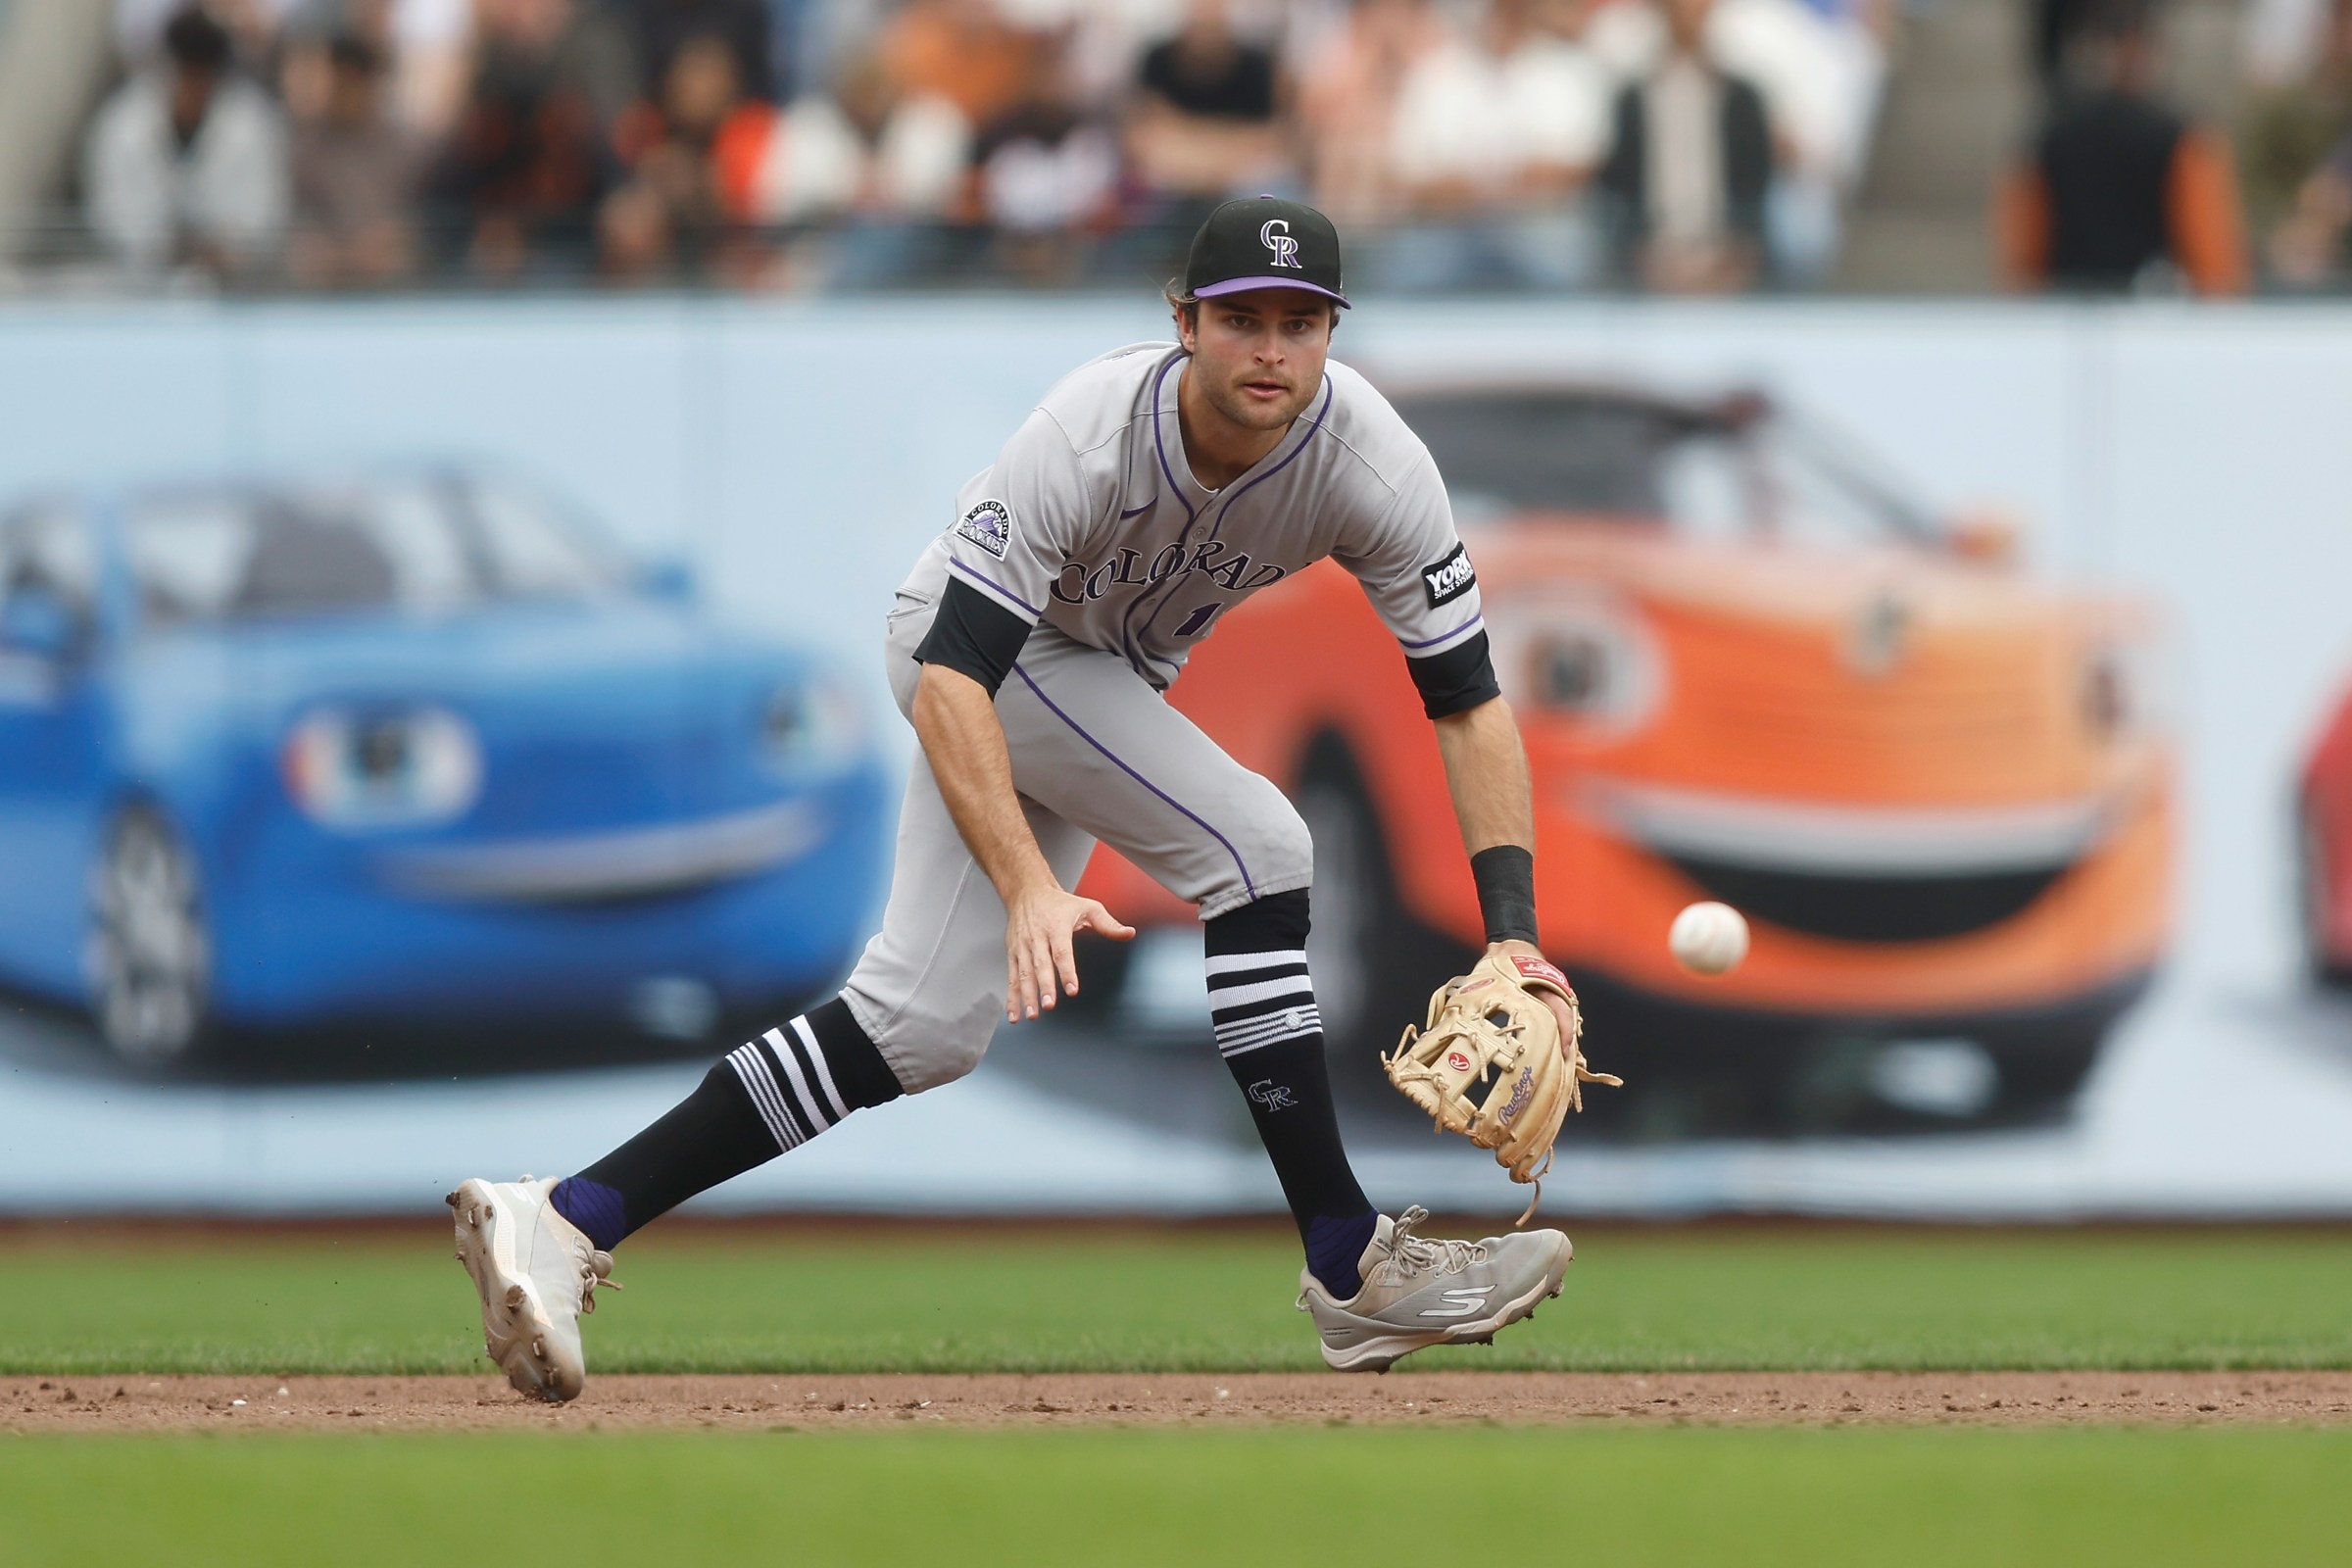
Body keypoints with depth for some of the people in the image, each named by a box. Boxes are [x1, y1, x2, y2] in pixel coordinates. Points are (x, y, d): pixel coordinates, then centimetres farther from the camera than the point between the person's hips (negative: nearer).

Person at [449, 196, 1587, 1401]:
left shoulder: (1372, 465, -23)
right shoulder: (1085, 439, -35)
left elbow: (1468, 701, -20)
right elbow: (956, 677, -39)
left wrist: (1512, 929, -32)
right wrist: (1032, 889, -52)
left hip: (1094, 670, 6)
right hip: (968, 644, -6)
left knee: (924, 1028, 2)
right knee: (1253, 845, -24)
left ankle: (565, 1221, 1)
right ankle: (1353, 1272, -20)